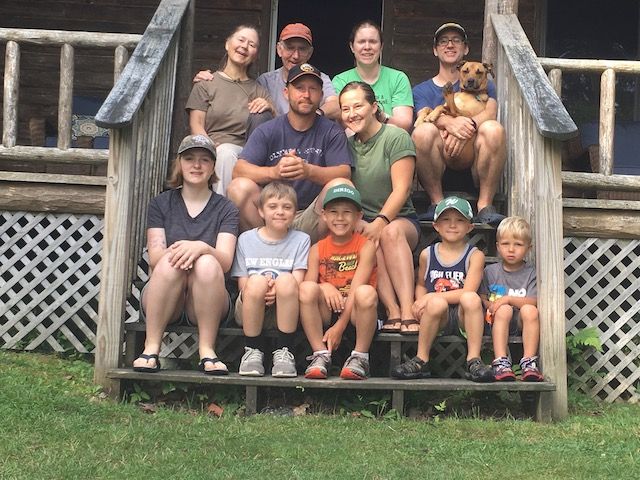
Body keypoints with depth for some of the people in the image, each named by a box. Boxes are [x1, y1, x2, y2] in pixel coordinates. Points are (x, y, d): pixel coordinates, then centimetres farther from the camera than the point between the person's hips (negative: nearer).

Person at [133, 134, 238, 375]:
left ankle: (207, 351, -27)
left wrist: (201, 247, -30)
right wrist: (173, 252, -26)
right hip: (162, 303, 1)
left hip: (206, 303, -1)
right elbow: (154, 257, -2)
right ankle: (151, 349, -29)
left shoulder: (225, 209, 9)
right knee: (171, 262, -30)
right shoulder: (160, 204, 12)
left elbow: (225, 262, -7)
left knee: (207, 263, -31)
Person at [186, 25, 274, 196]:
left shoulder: (259, 90, 21)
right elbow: (196, 125, 3)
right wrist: (214, 151, -16)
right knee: (227, 153, -36)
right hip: (213, 148, -2)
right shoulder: (207, 84, 15)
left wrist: (269, 108, -9)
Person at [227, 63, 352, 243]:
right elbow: (239, 170, -9)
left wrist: (309, 171, -32)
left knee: (340, 186, -27)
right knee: (240, 187, -25)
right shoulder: (267, 131, 6)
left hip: (310, 221, 0)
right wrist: (273, 172, -31)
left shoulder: (332, 132, 6)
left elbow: (344, 173, -11)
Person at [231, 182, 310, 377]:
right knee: (256, 282, -31)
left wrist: (279, 290, -26)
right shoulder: (246, 239, 9)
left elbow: (297, 284, -5)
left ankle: (283, 352, -22)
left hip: (284, 311, 0)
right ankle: (253, 351, -17)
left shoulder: (301, 240, 7)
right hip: (249, 310, 1)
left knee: (286, 280, -31)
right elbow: (243, 284, 2)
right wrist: (261, 289, -21)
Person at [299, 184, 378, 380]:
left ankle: (360, 357, -17)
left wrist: (339, 327, -18)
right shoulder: (317, 249, 9)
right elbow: (309, 282, -1)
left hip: (354, 312, -2)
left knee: (366, 292, -34)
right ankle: (321, 355, -18)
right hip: (326, 312, 2)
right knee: (307, 288, -27)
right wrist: (324, 287, -26)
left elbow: (356, 289, -10)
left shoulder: (365, 246, 0)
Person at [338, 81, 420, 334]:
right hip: (361, 222, 2)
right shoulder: (347, 145, 14)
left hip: (399, 220, -2)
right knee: (367, 239, -33)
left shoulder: (396, 138, -1)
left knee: (391, 232, -37)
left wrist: (381, 222, -25)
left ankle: (408, 313, -46)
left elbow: (401, 190, -10)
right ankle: (393, 313, -42)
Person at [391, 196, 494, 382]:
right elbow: (420, 284, 22)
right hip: (438, 318, 1)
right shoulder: (427, 254, 10)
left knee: (471, 298, -34)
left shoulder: (475, 255, 2)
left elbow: (468, 291, -10)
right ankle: (421, 361, -19)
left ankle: (474, 360, -27)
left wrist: (430, 297, -15)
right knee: (436, 302, -34)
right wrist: (421, 301, -3)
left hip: (462, 317, -1)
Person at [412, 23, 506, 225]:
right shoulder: (422, 90, 20)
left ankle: (485, 205, -26)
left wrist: (468, 125, -26)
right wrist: (450, 122, -29)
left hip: (475, 167, 1)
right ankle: (437, 203, -21)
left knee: (493, 128, -29)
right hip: (439, 168, 0)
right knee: (423, 131, -30)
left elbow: (491, 112, -2)